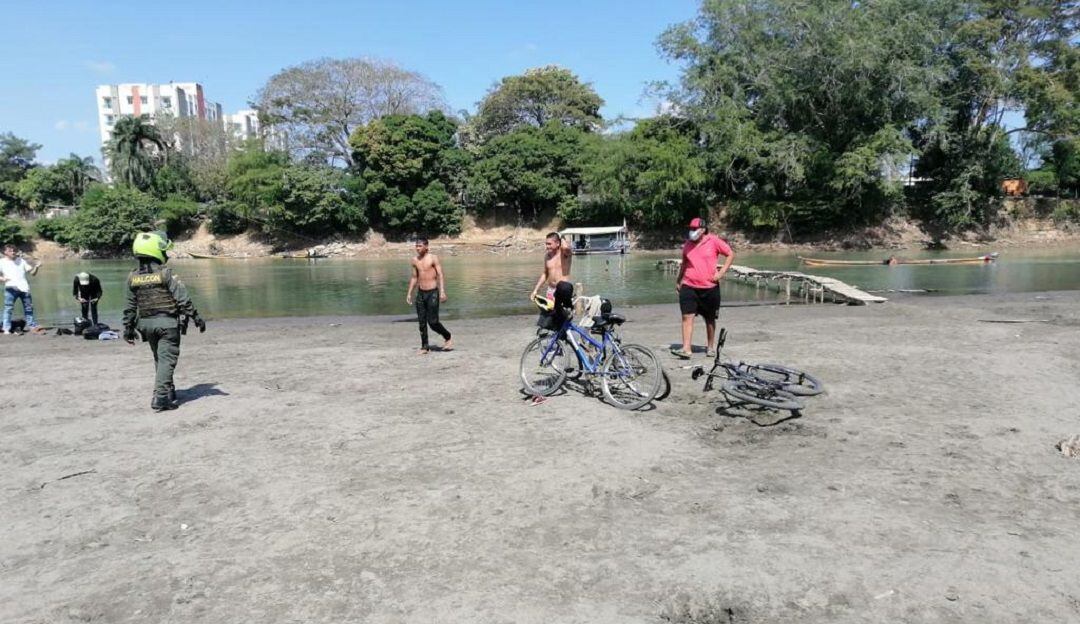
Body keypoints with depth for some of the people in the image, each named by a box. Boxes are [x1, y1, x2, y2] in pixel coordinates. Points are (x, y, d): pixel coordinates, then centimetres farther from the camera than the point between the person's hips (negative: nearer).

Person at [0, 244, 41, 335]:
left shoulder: (21, 260, 16)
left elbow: (32, 272, 12)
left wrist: (36, 267, -8)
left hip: (24, 287, 3)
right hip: (11, 287, -3)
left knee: (29, 306, 11)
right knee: (8, 308, -6)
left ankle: (31, 325, 24)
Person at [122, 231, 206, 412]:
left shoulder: (133, 277, 3)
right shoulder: (166, 273, -13)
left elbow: (129, 307, 7)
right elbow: (183, 299, -14)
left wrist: (128, 328, 15)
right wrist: (196, 318, -7)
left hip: (146, 324, 6)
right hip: (167, 322, -5)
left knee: (159, 359, 19)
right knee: (166, 359, -3)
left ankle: (168, 392, 31)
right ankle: (160, 397, -10)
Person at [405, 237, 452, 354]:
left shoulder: (433, 258, -7)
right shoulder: (415, 260, 8)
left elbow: (440, 275, -11)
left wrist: (442, 292, -21)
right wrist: (409, 293, 14)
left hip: (432, 293, -5)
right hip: (421, 293, 5)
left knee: (433, 321, -8)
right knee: (422, 322, 4)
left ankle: (448, 338, 16)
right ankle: (424, 347, 13)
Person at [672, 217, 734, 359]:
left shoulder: (714, 241, -3)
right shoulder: (688, 245, 8)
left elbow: (730, 254, 2)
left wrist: (721, 272, -7)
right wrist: (678, 280, 23)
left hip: (709, 287, -2)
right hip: (689, 286, 2)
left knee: (710, 318, 11)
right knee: (687, 317, -10)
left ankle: (711, 347, 27)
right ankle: (686, 349, -11)